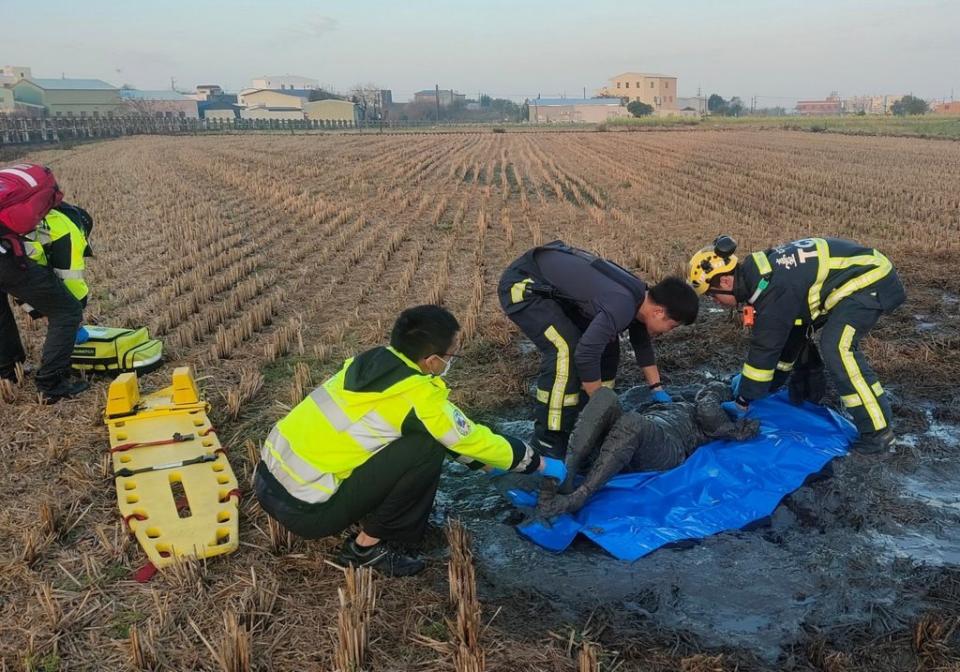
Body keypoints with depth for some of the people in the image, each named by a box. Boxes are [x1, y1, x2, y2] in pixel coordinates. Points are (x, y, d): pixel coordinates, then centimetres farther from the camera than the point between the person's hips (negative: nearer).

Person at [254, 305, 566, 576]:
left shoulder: (373, 361, 6)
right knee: (427, 448, -12)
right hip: (303, 507, -8)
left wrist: (480, 460, 29)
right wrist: (542, 464, 11)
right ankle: (366, 545, 1)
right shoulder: (418, 395, -17)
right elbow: (474, 439, -4)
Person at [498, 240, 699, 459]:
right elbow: (586, 355, -33)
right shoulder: (623, 305, -30)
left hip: (551, 288, 10)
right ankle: (548, 444, -13)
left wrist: (657, 389, 18)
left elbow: (642, 344, 16)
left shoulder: (640, 296, 0)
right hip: (522, 285, -10)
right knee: (566, 351, -24)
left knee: (605, 344, 9)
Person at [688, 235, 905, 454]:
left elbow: (765, 348, -23)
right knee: (793, 332, 13)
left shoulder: (772, 287, -30)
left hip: (870, 280, -10)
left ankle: (878, 432, -16)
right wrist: (768, 388, 16)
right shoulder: (758, 274, 0)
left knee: (837, 349, -24)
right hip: (850, 273, 10)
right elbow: (767, 338, 11)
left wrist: (742, 403, -14)